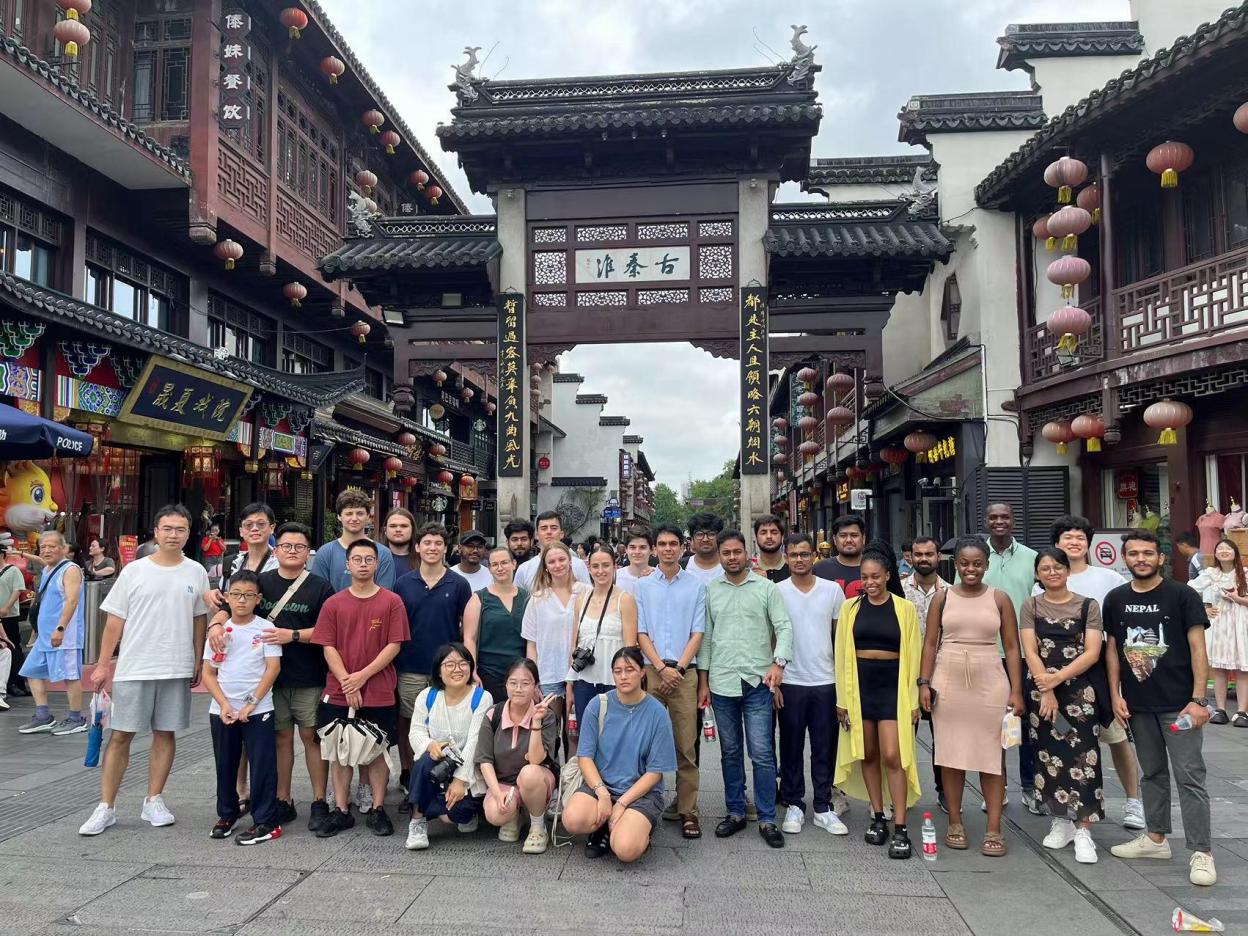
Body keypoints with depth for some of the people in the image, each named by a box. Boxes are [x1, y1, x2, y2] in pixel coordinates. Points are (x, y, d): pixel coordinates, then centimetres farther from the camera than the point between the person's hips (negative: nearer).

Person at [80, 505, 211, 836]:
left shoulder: (196, 572, 4)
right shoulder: (134, 571, -1)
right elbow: (115, 621, 2)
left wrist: (198, 663, 8)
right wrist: (103, 665, -1)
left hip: (177, 670, 2)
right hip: (133, 669, -1)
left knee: (165, 734, 8)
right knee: (120, 735, 3)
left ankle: (154, 800, 20)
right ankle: (106, 806, 12)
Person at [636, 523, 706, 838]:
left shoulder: (696, 586, 7)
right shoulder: (643, 586, 8)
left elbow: (697, 633, 3)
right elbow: (641, 632, 4)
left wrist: (679, 667, -7)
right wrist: (661, 668, -6)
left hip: (684, 672, -1)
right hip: (651, 670, 1)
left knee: (686, 746, -1)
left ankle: (688, 810, 5)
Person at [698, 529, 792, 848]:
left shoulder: (766, 588, 1)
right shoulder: (710, 591, 7)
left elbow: (784, 627, -2)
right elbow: (705, 636, 9)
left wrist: (779, 662, -18)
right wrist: (703, 680, 7)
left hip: (757, 681, -2)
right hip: (721, 682, 3)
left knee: (762, 753, -2)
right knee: (730, 752, 12)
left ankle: (767, 819, 9)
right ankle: (735, 813, 24)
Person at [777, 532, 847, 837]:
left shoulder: (833, 590, 3)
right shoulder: (777, 592, -1)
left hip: (826, 682, 1)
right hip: (790, 682, -1)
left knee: (825, 749, 8)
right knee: (791, 748, 8)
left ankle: (823, 808, 18)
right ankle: (794, 805, 19)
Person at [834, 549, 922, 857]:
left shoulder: (904, 608, 1)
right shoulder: (850, 607, 4)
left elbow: (912, 655, 2)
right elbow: (841, 653, 5)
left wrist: (913, 700, -2)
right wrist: (842, 697, 2)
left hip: (892, 685, -2)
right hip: (859, 684, 2)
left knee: (892, 756, -8)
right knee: (868, 754, 9)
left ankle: (900, 829, -1)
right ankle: (878, 818, 22)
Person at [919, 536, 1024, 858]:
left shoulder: (999, 599, 4)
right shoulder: (942, 598, 4)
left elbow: (1012, 647, 4)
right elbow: (930, 644, 5)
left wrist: (1016, 690, -2)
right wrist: (924, 683, -3)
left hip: (989, 683, -1)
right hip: (948, 682, 1)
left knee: (991, 755, 1)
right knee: (951, 754, 7)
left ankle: (994, 828, 9)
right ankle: (955, 822, 19)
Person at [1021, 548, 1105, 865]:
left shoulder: (1088, 606, 2)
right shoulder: (1031, 606, 6)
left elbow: (1092, 653, -6)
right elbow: (1030, 651, -1)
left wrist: (1057, 678, -16)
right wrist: (1047, 691, -11)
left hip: (1079, 688, -2)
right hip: (1040, 690, 2)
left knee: (1081, 756, -7)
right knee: (1048, 755, 6)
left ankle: (1082, 830, -2)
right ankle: (1060, 821, 20)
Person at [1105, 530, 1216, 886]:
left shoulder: (1182, 596, -6)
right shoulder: (1116, 600, 5)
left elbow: (1198, 649, -8)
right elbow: (1112, 649, 11)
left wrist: (1198, 700, -13)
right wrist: (1115, 695, 4)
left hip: (1178, 704, -4)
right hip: (1138, 705, 4)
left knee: (1189, 776, -3)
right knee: (1153, 772, 16)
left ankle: (1201, 852, 3)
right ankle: (1156, 838, 28)